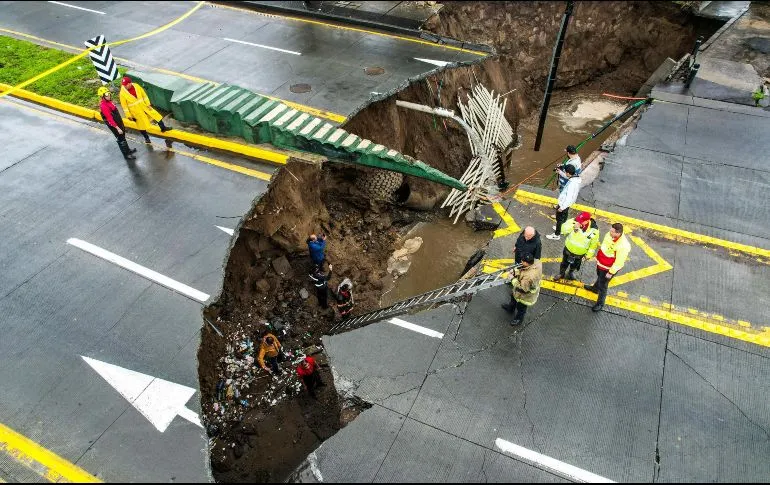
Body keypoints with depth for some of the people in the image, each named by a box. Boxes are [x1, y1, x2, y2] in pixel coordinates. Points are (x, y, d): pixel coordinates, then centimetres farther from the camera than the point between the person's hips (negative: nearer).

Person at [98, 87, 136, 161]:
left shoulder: (108, 101, 0)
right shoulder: (104, 106, -28)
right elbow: (109, 118, -28)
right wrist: (117, 128, -28)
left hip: (119, 122, 9)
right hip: (113, 125, -9)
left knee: (123, 135, 24)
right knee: (121, 139, 2)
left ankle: (127, 150, 42)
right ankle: (126, 155, 15)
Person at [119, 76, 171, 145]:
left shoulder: (136, 86, -10)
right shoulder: (122, 93, -18)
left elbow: (144, 95, 4)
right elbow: (124, 105, -10)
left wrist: (148, 104, 4)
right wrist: (128, 115, -7)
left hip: (143, 106, 3)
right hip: (135, 111, -3)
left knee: (155, 115, 10)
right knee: (141, 124, 8)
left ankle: (163, 127, 31)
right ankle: (146, 138, 24)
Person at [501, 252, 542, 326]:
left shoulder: (529, 276, -48)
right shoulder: (536, 262, -23)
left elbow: (522, 289, -34)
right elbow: (523, 271, -4)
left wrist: (513, 279, -27)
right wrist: (516, 271, -17)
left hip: (525, 296, -8)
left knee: (521, 308, 23)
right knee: (513, 296, 35)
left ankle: (518, 320, 52)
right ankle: (510, 308, 65)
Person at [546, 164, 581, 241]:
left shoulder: (572, 183, -35)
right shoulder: (576, 179, -7)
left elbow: (569, 198, -32)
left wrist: (562, 207, -25)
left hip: (563, 204, -9)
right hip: (565, 203, 9)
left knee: (559, 219, 7)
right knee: (564, 217, 28)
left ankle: (556, 235, 21)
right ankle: (560, 228, 49)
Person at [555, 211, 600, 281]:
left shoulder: (594, 230, -27)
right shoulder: (574, 221, -27)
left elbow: (593, 244, -13)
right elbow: (563, 229, -29)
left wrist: (588, 255, -4)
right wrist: (573, 226, -45)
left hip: (580, 254, 0)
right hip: (568, 249, 0)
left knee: (574, 265, 28)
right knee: (564, 263, 24)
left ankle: (570, 273, 59)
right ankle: (561, 274, 52)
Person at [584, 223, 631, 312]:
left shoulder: (623, 246, -39)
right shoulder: (609, 234, -17)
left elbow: (619, 263, -28)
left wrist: (611, 273, -19)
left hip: (608, 268, -7)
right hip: (600, 263, 7)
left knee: (602, 285, 9)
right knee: (599, 276, 34)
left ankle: (600, 304, 31)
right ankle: (595, 288, 64)